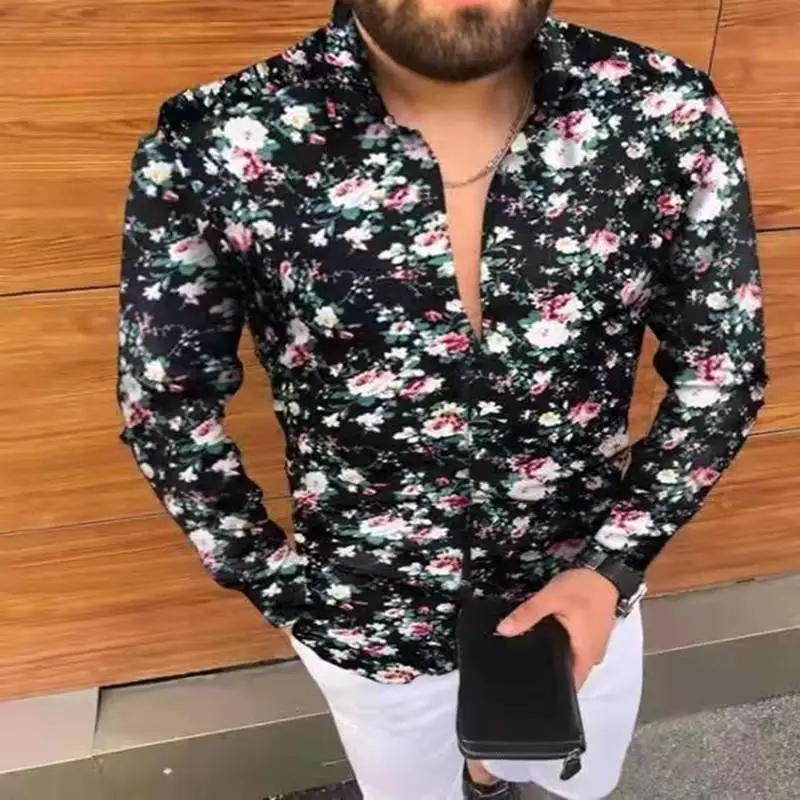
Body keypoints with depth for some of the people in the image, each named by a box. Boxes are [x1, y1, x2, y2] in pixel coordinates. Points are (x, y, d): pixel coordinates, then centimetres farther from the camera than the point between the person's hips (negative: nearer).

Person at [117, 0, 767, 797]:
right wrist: (274, 583, -6)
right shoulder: (214, 148, -23)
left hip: (584, 585, 3)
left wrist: (613, 567, -15)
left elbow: (723, 370, -6)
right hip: (368, 614, -1)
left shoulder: (670, 115, -19)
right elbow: (164, 403, -9)